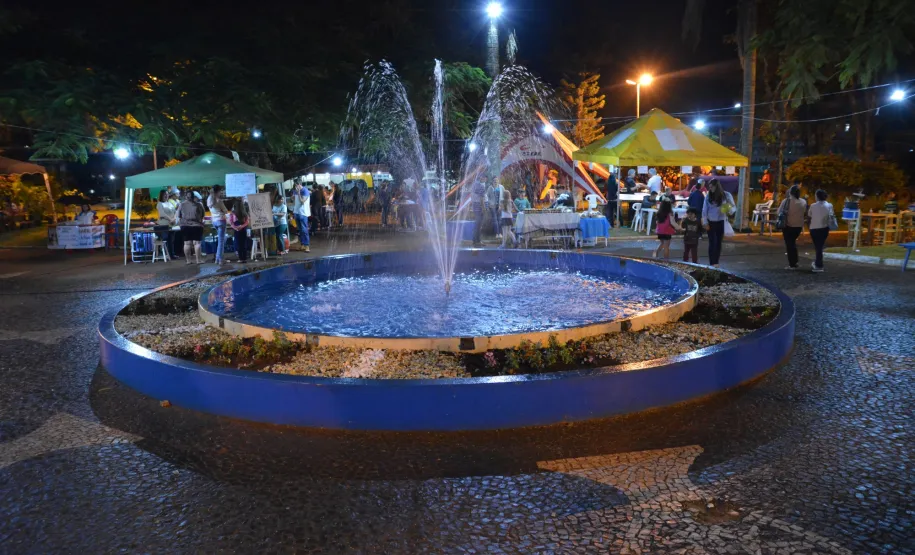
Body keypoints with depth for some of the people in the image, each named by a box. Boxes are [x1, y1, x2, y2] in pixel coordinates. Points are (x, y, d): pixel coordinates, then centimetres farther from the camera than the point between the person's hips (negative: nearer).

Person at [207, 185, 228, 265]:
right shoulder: (218, 200, -14)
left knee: (221, 239, 22)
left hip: (214, 221, 7)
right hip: (221, 220, -7)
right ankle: (219, 259, -5)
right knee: (221, 240, -3)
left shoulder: (209, 200, 5)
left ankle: (218, 258, 18)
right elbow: (225, 211, -7)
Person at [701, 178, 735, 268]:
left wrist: (729, 209, -22)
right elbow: (704, 210, 1)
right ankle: (712, 263, -4)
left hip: (721, 222, 0)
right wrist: (705, 222, -5)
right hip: (711, 222, 0)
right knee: (712, 242, -5)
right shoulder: (708, 196, -2)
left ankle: (716, 262, 17)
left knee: (718, 243, 7)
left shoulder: (726, 195, -5)